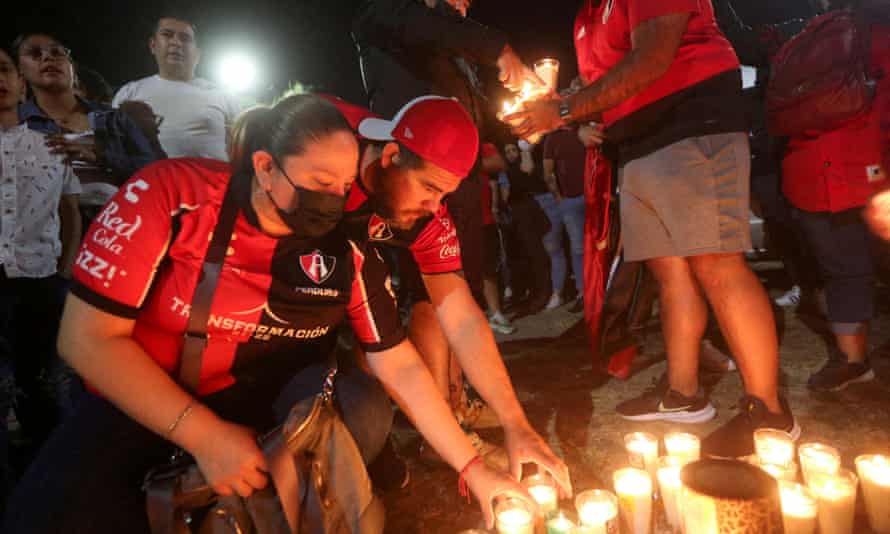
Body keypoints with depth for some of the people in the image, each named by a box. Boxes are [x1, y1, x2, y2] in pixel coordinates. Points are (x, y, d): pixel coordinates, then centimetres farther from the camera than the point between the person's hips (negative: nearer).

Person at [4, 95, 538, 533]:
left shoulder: (347, 250, -14)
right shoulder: (168, 195, -21)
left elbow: (402, 366, -8)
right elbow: (88, 338, -19)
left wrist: (474, 469, -10)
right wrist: (206, 437, -23)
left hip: (271, 398, 3)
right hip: (141, 398, -2)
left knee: (364, 407, -25)